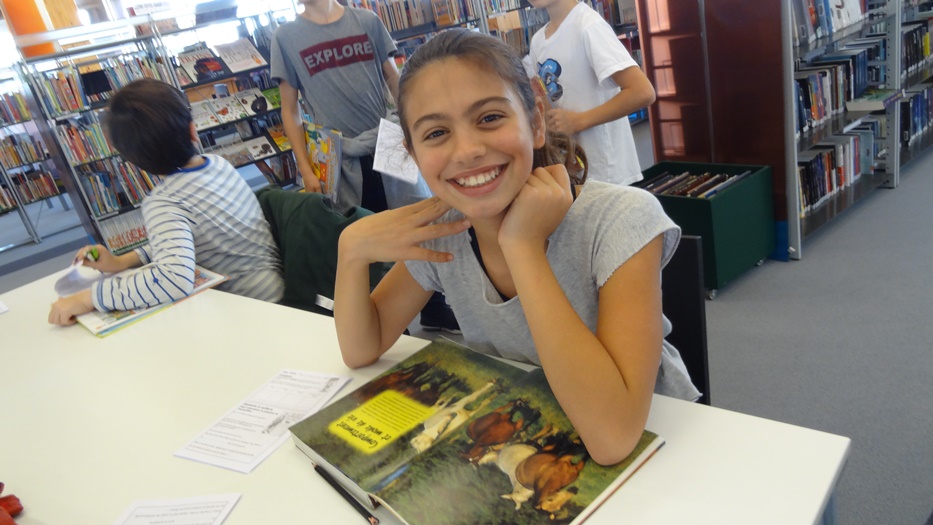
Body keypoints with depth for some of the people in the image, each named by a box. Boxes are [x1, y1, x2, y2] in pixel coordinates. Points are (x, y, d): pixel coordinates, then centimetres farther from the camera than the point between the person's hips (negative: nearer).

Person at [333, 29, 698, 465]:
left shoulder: (623, 221, -25)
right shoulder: (441, 231, -11)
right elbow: (362, 351, -3)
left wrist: (525, 246, -33)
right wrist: (353, 248, -20)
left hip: (646, 445, -2)